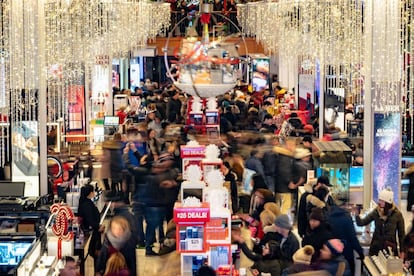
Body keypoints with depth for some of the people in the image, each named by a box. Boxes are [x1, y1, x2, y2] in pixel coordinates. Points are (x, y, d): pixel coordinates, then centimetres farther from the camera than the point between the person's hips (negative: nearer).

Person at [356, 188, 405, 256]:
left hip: (390, 248, -2)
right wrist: (356, 215, -20)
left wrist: (402, 251, -1)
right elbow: (362, 222, -1)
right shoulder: (376, 212, -3)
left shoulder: (397, 214, -8)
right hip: (376, 247, 2)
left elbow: (401, 234, -1)